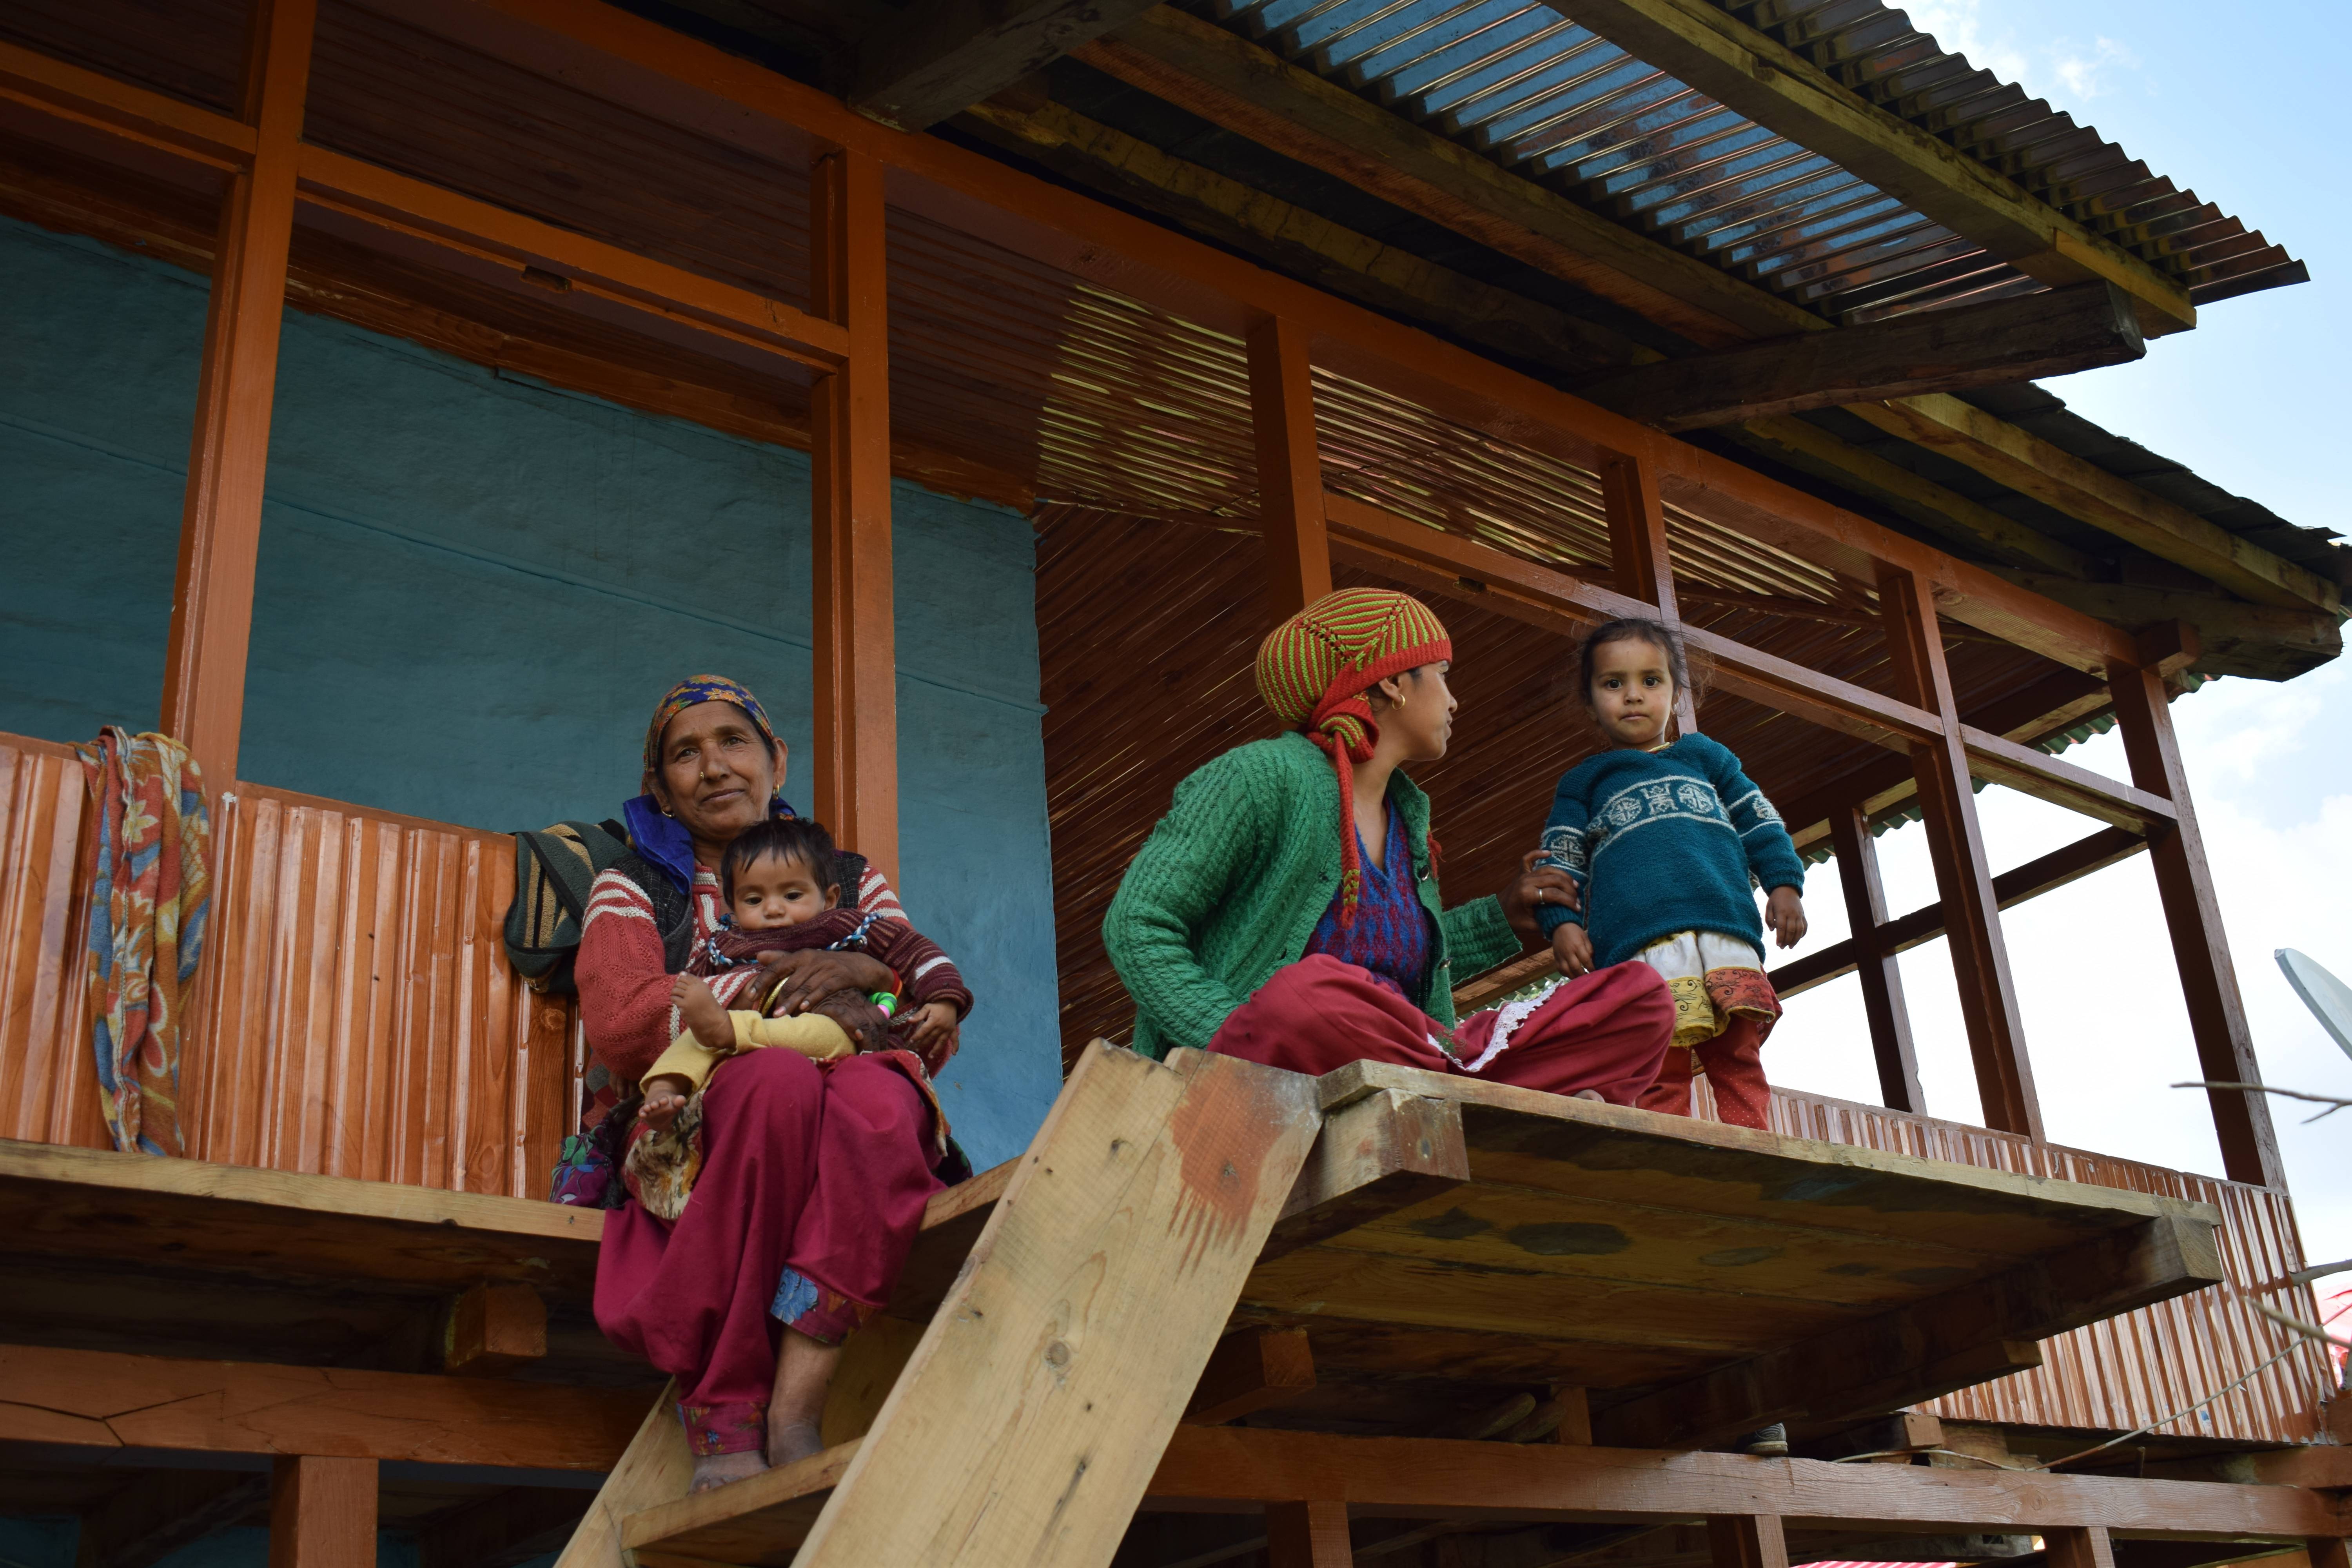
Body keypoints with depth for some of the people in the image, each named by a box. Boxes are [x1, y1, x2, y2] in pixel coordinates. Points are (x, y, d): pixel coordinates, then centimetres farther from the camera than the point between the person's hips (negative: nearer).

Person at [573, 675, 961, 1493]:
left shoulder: (850, 881, 22)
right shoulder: (632, 888, 18)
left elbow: (938, 1028, 11)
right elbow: (619, 1027, -3)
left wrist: (870, 974, -10)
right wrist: (768, 982, -10)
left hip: (832, 1156, 2)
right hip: (691, 1140, -1)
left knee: (878, 1096, -35)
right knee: (779, 1075, -37)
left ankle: (794, 1409, -39)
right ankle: (722, 1422, -33)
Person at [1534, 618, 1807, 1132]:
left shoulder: (1705, 757, 27)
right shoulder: (1583, 783, 24)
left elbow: (1761, 823, 24)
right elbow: (1561, 861, 15)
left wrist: (1785, 884, 9)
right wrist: (1562, 922, -2)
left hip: (1725, 930, 2)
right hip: (1639, 945, -1)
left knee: (1740, 1060, -8)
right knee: (1660, 1074, -11)